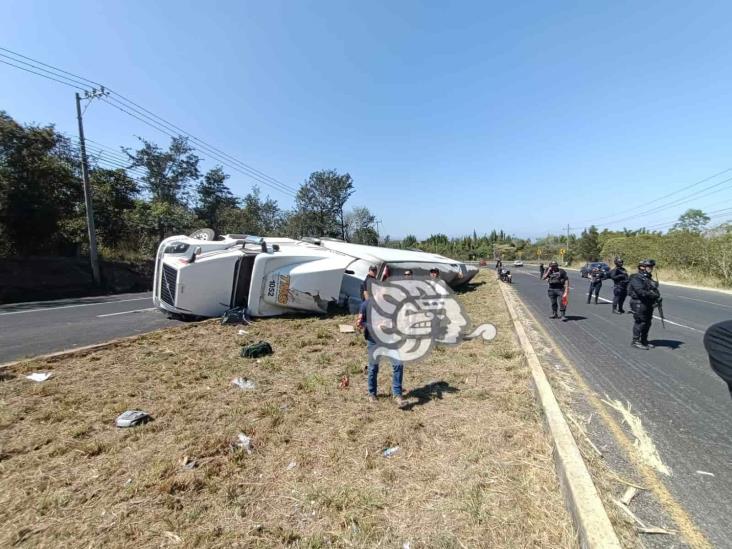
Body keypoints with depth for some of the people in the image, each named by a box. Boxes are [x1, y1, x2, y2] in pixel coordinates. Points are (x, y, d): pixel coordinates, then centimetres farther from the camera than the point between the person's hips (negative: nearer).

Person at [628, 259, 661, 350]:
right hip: (639, 304, -9)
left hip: (648, 304, 9)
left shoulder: (649, 278, 17)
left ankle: (644, 341, 24)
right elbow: (640, 291, -24)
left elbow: (654, 289, 15)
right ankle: (635, 341, 4)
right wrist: (653, 295, -29)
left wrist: (657, 297, -1)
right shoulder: (636, 278, -14)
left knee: (647, 323, 13)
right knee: (640, 322, -5)